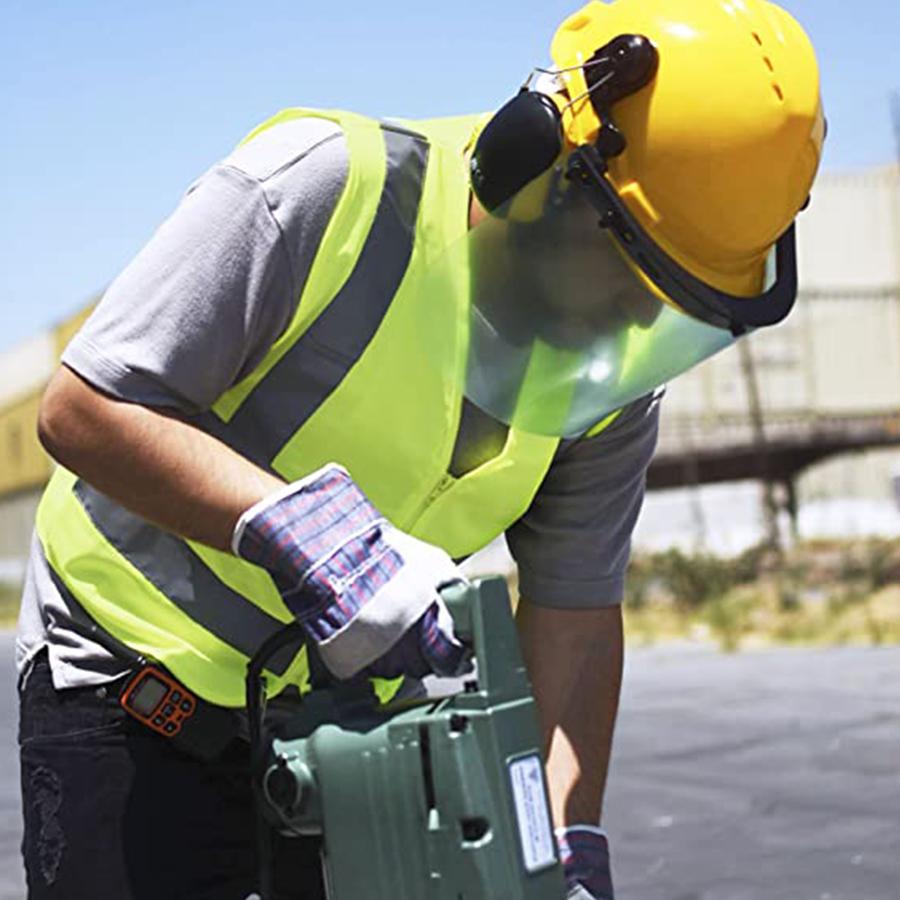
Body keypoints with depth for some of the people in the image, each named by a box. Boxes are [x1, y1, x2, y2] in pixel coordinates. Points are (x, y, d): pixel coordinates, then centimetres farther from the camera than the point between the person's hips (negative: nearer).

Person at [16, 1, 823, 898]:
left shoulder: (611, 377, -8)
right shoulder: (322, 189, -27)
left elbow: (574, 615, -5)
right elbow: (82, 409, -27)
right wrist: (299, 529, -38)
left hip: (348, 703, 5)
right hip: (133, 690, -4)